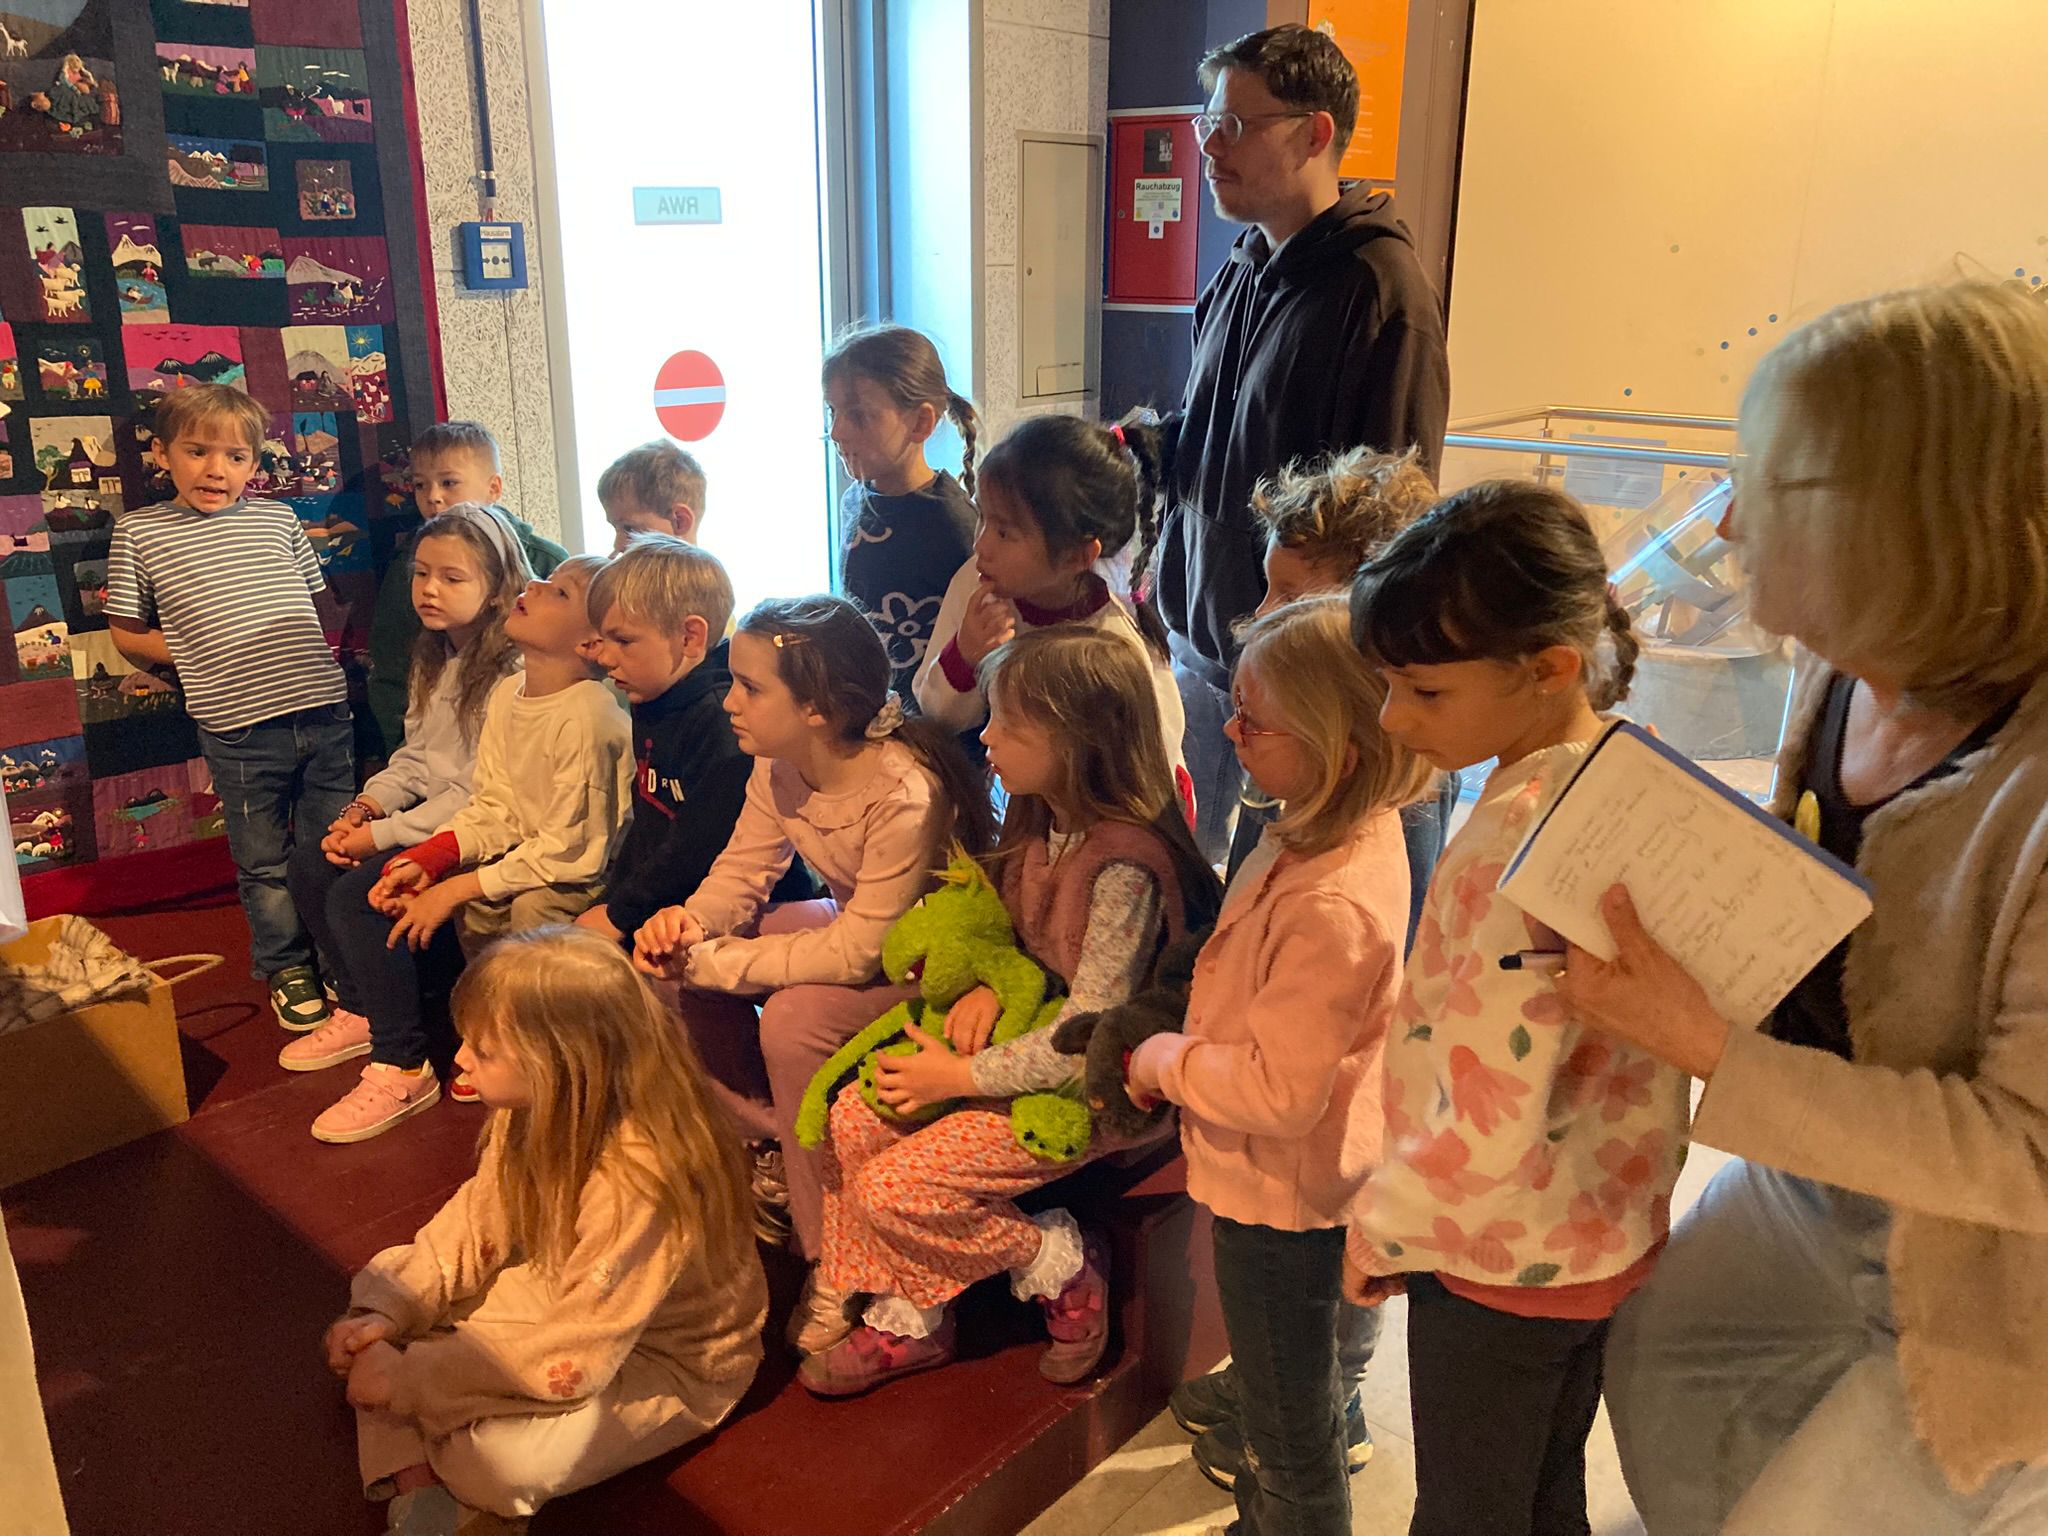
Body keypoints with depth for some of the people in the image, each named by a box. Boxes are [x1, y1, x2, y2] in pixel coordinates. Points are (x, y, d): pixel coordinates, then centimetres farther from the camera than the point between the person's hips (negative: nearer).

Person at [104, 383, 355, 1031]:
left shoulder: (279, 520, 9)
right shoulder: (140, 533, 3)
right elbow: (128, 634, 7)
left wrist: (312, 657, 3)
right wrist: (206, 658, -2)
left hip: (324, 712, 2)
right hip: (238, 731, -2)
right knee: (265, 864, 9)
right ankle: (286, 968, 28)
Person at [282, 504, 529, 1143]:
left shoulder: (512, 673, -21)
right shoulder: (436, 658, 11)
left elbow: (478, 794, -23)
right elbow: (415, 755, 16)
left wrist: (384, 835, -19)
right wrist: (365, 807, -1)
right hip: (428, 811, 10)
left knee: (358, 895, -23)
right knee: (309, 863, 6)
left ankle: (402, 1065, -11)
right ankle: (361, 1010, 22)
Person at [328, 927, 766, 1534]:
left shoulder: (638, 1179, -37)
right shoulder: (535, 1110, -14)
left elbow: (567, 1358, -32)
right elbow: (473, 1228, 0)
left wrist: (409, 1379, -25)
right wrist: (385, 1315, -13)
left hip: (660, 1358, -8)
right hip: (558, 1297, 8)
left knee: (497, 1459, -29)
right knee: (382, 1295, 2)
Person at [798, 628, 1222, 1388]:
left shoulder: (1124, 864, -26)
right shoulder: (1040, 823, 1)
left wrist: (962, 1077, -19)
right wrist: (986, 986, -7)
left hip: (1086, 1089, -9)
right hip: (1025, 1037, 9)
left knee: (893, 1188, -14)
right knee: (855, 1117, -2)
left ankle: (1062, 1267, 7)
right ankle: (902, 1319, 12)